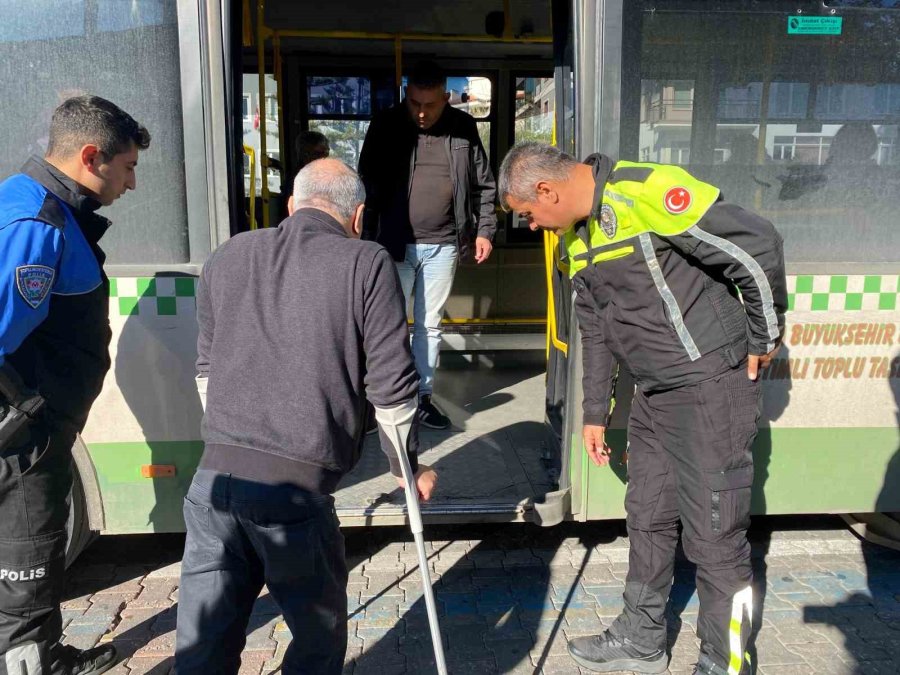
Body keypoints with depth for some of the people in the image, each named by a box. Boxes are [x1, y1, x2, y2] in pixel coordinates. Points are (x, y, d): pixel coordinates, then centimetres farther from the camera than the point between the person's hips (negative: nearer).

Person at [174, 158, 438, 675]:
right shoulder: (368, 264, -2)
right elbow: (391, 384, -3)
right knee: (318, 633, 17)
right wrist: (408, 465, 13)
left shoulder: (227, 256, 13)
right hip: (298, 482, -4)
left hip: (216, 474, 5)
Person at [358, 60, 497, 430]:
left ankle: (423, 396, 24)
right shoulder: (386, 125, -2)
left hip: (443, 246, 2)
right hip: (395, 243, -2)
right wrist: (369, 239, -6)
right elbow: (368, 183, -1)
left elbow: (483, 184, 9)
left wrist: (485, 230, 3)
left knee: (430, 326, 11)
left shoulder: (463, 128, 3)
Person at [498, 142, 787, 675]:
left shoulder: (647, 191, -20)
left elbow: (759, 245, -20)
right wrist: (596, 412, 17)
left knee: (715, 536, 1)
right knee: (648, 519, 18)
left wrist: (764, 339, -8)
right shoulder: (577, 236, 9)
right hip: (655, 393, 9)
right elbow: (595, 328, 16)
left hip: (712, 386, -9)